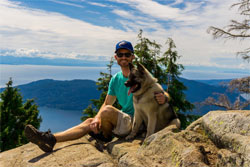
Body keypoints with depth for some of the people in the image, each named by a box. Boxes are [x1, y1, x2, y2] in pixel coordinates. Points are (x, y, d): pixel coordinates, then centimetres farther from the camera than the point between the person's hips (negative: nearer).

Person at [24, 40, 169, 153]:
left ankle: (105, 138, 0)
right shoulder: (115, 80, 10)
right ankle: (51, 139, -16)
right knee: (91, 122, -9)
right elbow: (107, 102, 7)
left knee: (107, 111, -28)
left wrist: (163, 98, -34)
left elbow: (162, 94, -7)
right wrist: (98, 118, -14)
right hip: (122, 121, 6)